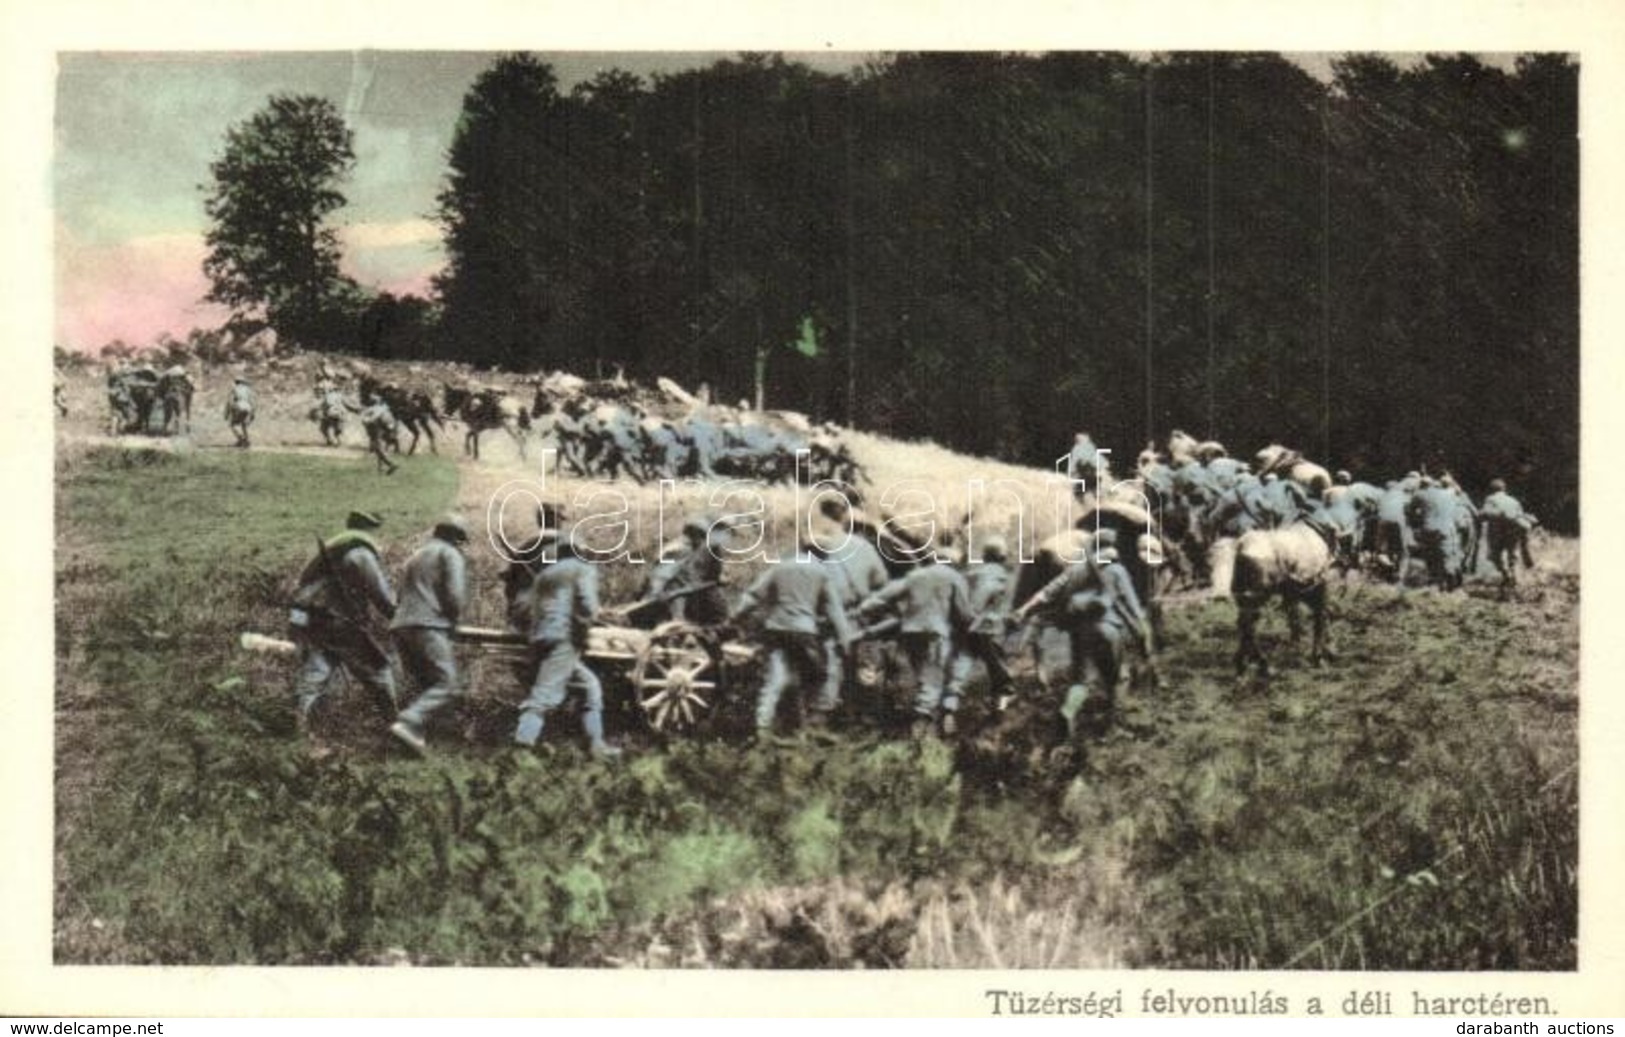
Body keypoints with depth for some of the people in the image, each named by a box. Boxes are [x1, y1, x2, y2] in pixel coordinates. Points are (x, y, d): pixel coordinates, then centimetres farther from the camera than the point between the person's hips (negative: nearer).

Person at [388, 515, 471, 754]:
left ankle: (415, 734, -7)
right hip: (429, 626, -8)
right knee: (446, 685, -14)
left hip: (400, 626, 8)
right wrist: (452, 619, 11)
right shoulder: (451, 554, 6)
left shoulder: (417, 556, 30)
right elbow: (456, 596, -8)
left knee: (425, 686, 10)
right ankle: (408, 723, -33)